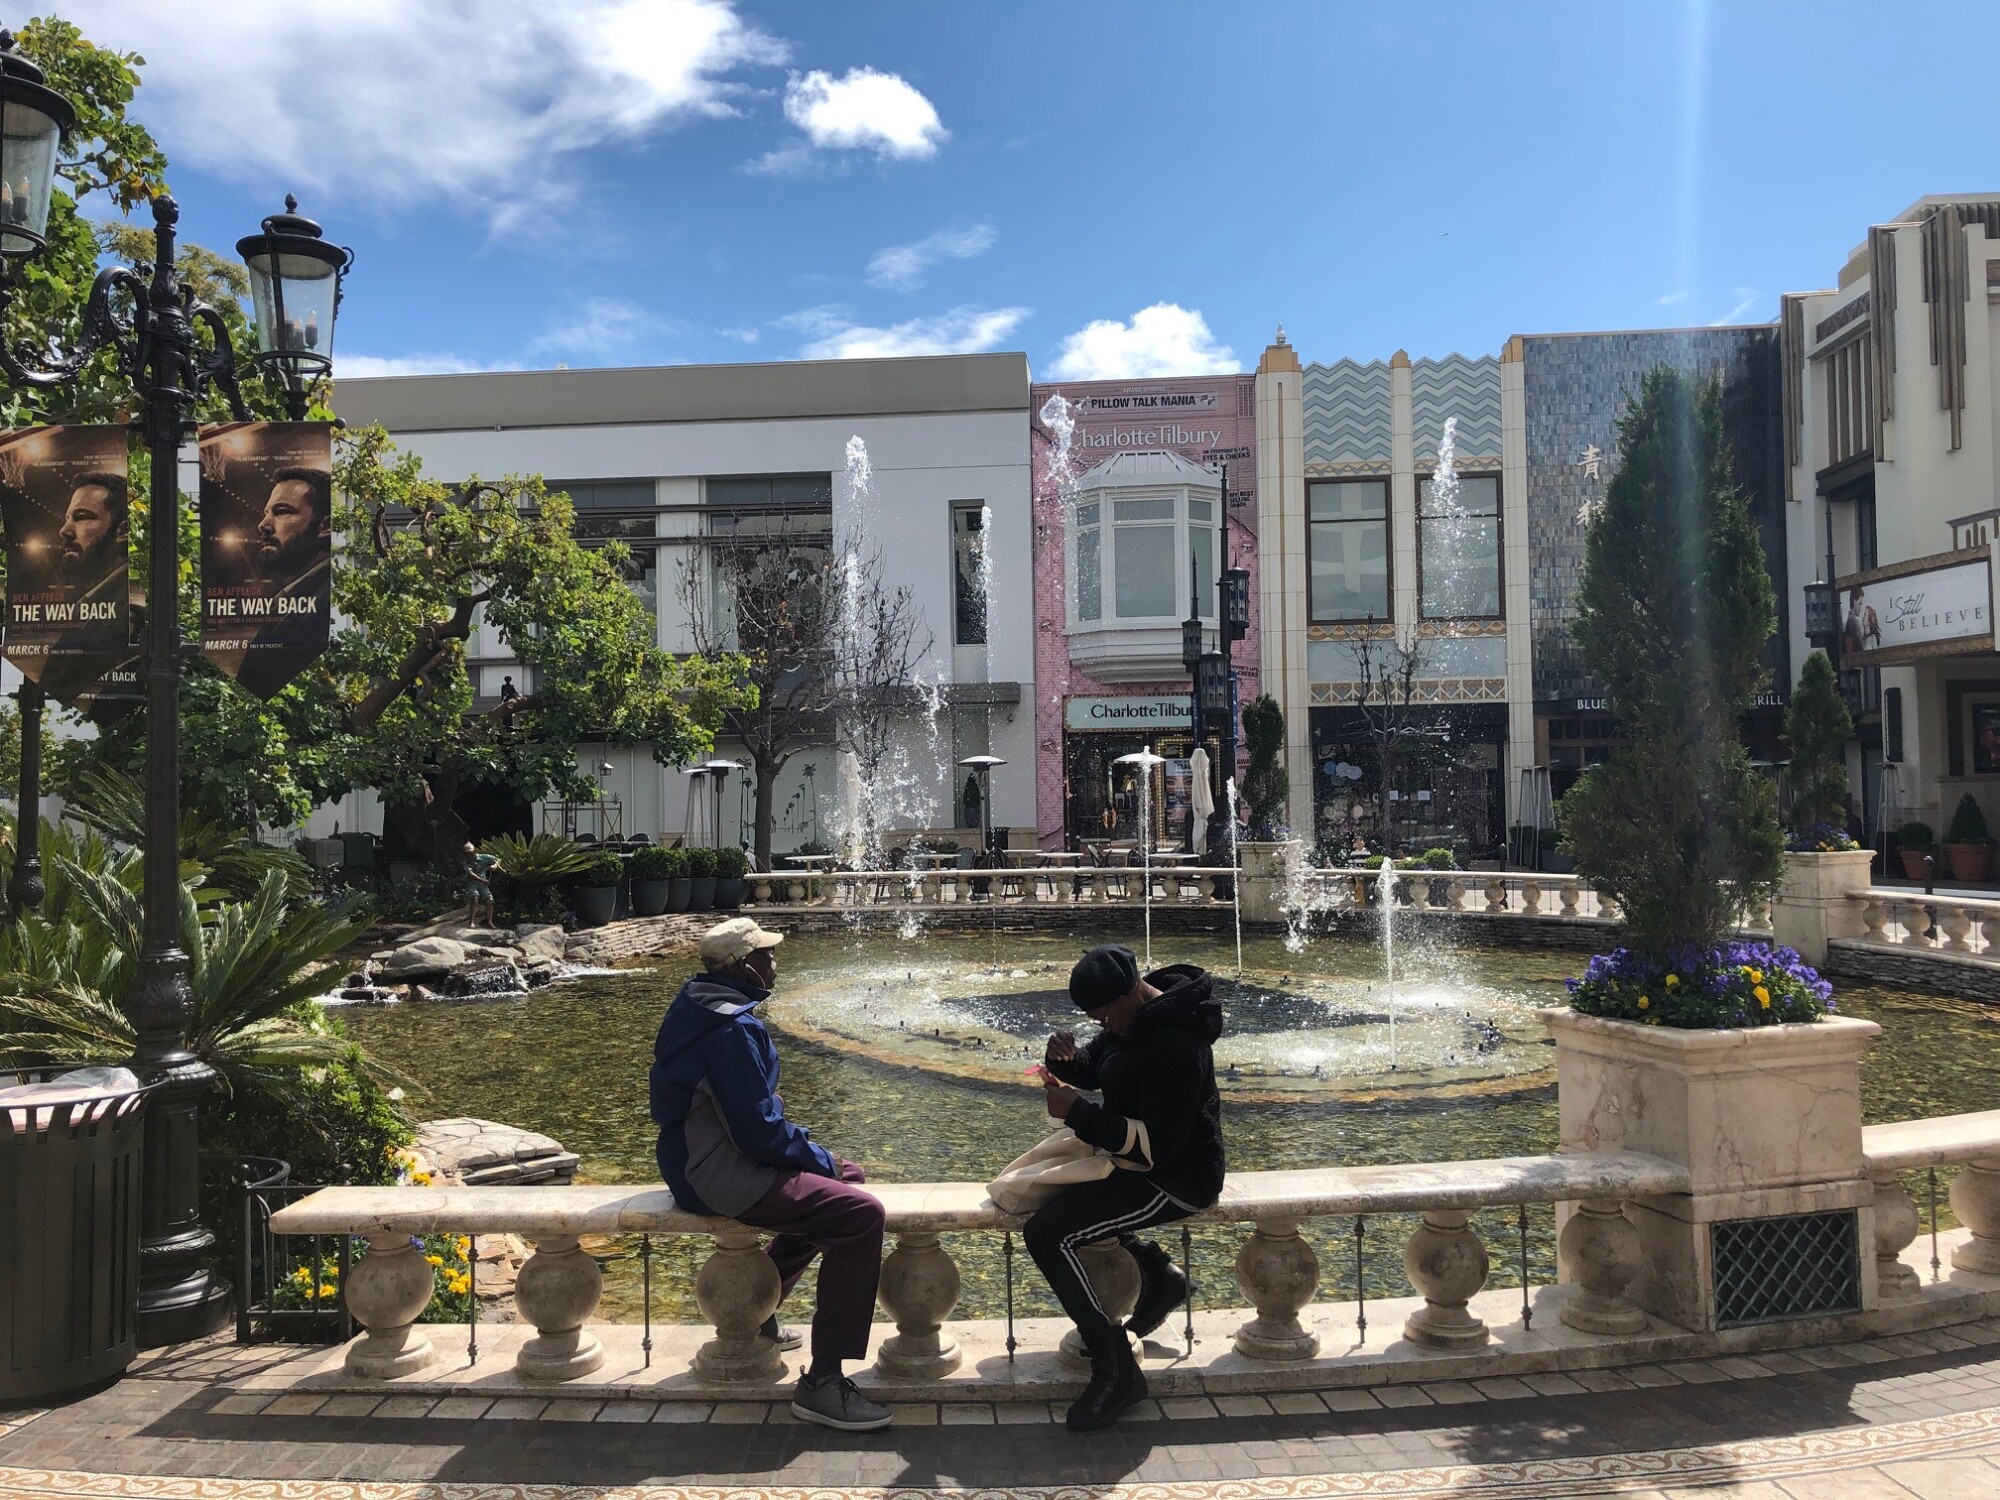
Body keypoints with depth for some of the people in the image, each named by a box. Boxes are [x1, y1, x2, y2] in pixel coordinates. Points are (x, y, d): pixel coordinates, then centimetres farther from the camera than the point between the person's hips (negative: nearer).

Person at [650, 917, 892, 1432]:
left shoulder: (700, 1004, 9)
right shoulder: (733, 1028, -23)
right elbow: (758, 1132, -23)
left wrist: (809, 1147, 12)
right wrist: (818, 1156, -8)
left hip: (700, 1158, 11)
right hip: (724, 1179, -11)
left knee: (843, 1178, 23)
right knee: (861, 1214, -19)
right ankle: (823, 1383, -15)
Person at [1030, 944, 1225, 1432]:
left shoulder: (1174, 1045, -28)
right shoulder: (1136, 1018, 2)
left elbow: (1158, 1145, -28)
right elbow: (1094, 1069, 14)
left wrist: (1077, 1113, -27)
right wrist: (1066, 1059, -9)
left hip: (1175, 1178, -11)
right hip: (1132, 1158, 11)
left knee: (1047, 1234, -20)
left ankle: (1116, 1371, -10)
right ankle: (1157, 1274, 19)